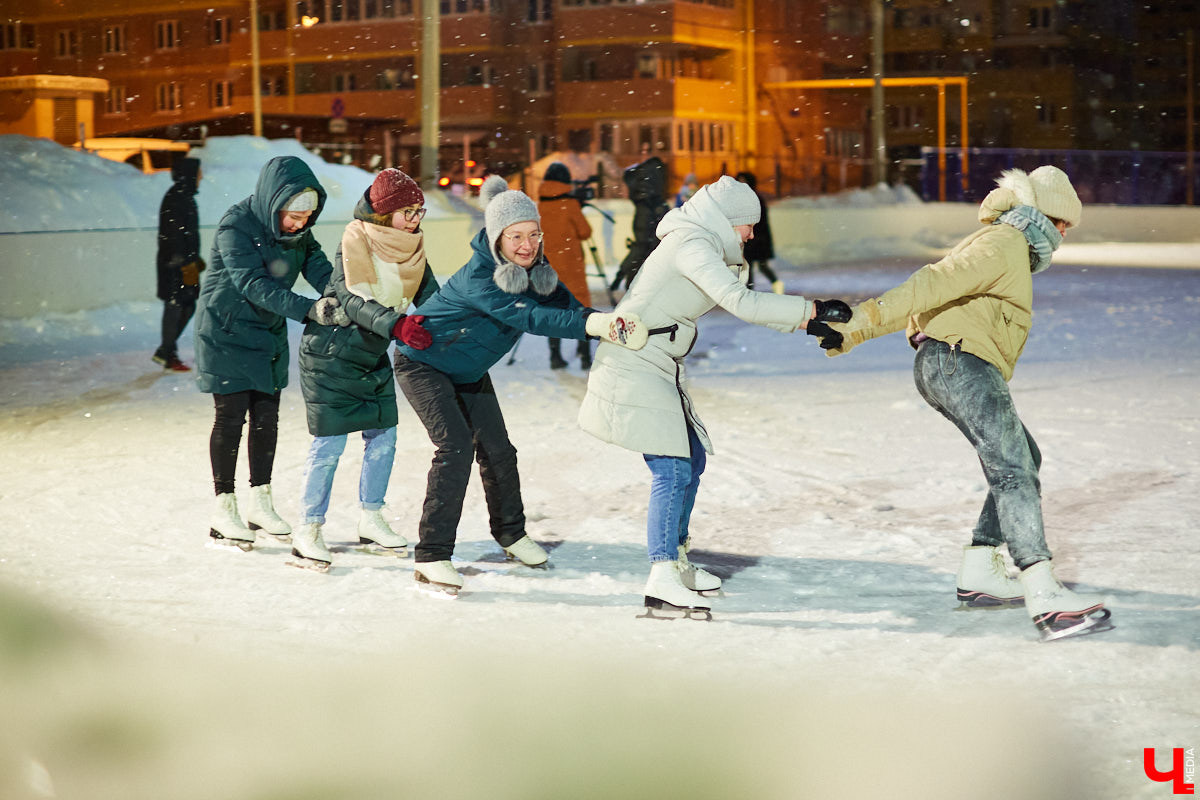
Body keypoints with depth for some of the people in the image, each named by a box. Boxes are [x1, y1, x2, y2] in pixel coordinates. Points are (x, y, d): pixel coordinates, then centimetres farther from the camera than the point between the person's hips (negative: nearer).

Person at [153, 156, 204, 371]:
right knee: (174, 305, -3)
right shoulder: (175, 198, -16)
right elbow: (173, 234, -21)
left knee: (188, 306, 12)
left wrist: (195, 259, 24)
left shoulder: (185, 197, 15)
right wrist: (186, 263, -22)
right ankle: (167, 355, 6)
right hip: (175, 264, -10)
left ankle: (165, 351, 19)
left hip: (185, 262, 10)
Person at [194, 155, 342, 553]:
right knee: (231, 417, -1)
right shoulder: (236, 226, -26)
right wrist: (309, 309, -44)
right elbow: (254, 285, -34)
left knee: (267, 417, 9)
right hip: (226, 331, -6)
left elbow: (318, 267, -12)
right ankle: (223, 510, 10)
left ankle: (260, 505, 21)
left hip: (269, 335, 6)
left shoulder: (298, 230, -5)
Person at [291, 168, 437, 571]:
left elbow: (430, 297, -4)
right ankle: (308, 530, 5)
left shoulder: (413, 249, 0)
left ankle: (370, 519, 23)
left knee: (383, 437, 7)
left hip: (374, 357, 7)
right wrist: (396, 324, -44)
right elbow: (353, 300, -30)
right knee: (330, 443, -6)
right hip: (331, 353, -7)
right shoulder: (355, 242, -20)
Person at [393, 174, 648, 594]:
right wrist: (594, 323, -59)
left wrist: (614, 324, -39)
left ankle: (510, 532, 34)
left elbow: (566, 306, -18)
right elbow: (528, 317, -46)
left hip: (469, 369, 8)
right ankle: (431, 558, -18)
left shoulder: (534, 269, -11)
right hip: (423, 364, -8)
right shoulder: (478, 277, -35)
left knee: (497, 449, 11)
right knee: (455, 445, -21)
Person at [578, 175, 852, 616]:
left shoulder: (702, 246, 15)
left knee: (692, 458, 16)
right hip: (635, 365, -11)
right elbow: (741, 304, -26)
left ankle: (676, 561, 28)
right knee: (672, 470, -16)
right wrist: (812, 310, -22)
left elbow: (739, 301, 16)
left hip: (659, 369, 11)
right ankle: (662, 582, -19)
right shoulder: (692, 245, -17)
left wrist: (808, 322, 7)